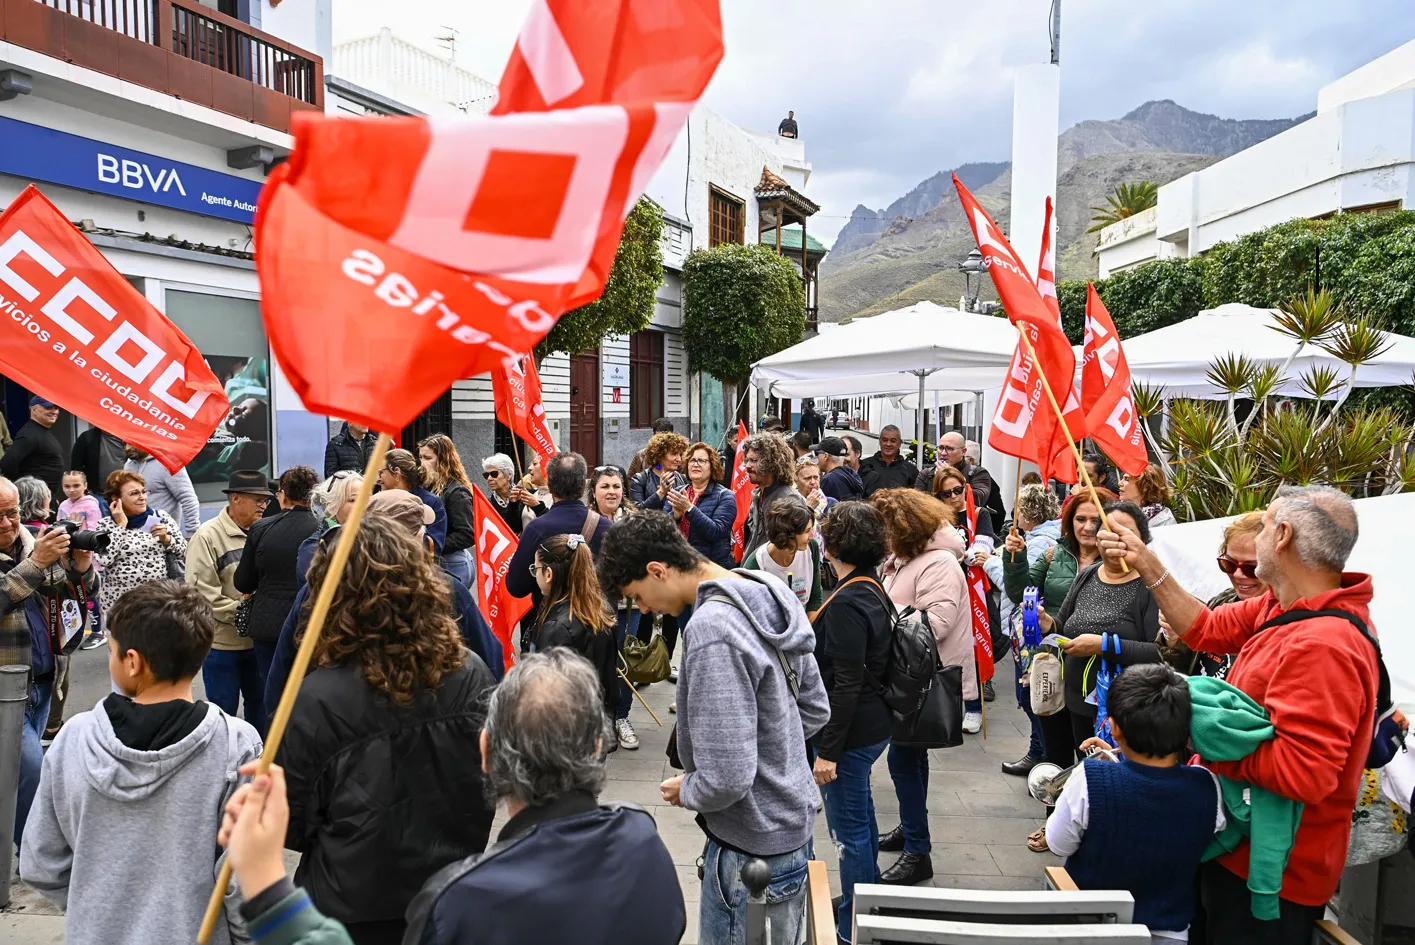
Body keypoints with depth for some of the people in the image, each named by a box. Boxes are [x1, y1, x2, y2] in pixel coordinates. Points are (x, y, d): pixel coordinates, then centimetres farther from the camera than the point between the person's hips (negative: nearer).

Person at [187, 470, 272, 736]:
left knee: (260, 704, 17)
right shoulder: (208, 536, -11)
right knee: (224, 711, 6)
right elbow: (202, 593, -15)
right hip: (222, 642, -5)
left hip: (256, 639, 5)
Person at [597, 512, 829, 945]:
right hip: (794, 822, 9)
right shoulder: (771, 597, 0)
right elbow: (816, 710, 10)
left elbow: (727, 779, -29)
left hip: (751, 845, -8)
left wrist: (686, 791, -9)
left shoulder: (711, 629, -28)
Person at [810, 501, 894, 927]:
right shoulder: (872, 589, 6)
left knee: (849, 829, 2)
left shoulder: (847, 602, -23)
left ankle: (854, 926, 15)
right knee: (861, 815, 23)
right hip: (873, 723, 10)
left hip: (852, 732, -10)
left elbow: (847, 684, -24)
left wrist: (828, 750, -20)